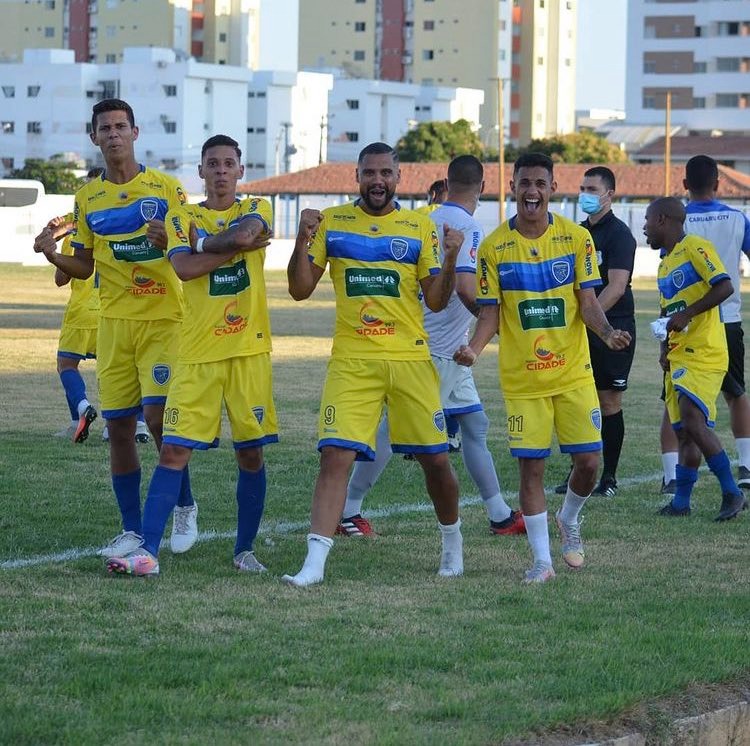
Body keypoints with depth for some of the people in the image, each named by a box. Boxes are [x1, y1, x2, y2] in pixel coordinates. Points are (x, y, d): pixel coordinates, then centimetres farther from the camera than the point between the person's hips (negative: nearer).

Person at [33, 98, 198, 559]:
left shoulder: (166, 188, -1)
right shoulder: (88, 198, 10)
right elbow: (84, 267, 14)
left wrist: (170, 241, -21)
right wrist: (52, 255, -5)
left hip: (163, 320, -4)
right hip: (114, 324, 4)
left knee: (159, 417, -15)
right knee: (119, 427, 2)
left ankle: (186, 507, 8)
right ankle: (132, 531, 11)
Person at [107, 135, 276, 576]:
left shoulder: (256, 209, 8)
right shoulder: (183, 218, 7)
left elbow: (245, 232, -17)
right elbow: (183, 267, -12)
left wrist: (201, 244, -5)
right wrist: (236, 245, -13)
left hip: (249, 351, 0)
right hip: (198, 354, 0)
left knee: (251, 454, 5)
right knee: (174, 451, -7)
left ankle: (245, 550, 19)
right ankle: (148, 552, -9)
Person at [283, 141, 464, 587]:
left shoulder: (420, 227, 5)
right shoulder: (332, 222, 6)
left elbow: (436, 301, 3)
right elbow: (300, 290, 4)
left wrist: (450, 259, -13)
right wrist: (304, 239, -10)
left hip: (410, 358, 1)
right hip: (352, 361, -1)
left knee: (435, 459, 6)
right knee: (336, 455, -13)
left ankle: (452, 540, 31)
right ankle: (315, 562, -16)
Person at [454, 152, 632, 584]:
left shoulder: (576, 237, -1)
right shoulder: (494, 247, -2)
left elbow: (587, 302, -2)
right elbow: (491, 313, 1)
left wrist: (607, 332, -22)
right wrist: (475, 348, -19)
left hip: (573, 373, 1)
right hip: (522, 378, -1)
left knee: (589, 460, -2)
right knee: (531, 466, -2)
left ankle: (569, 520, 29)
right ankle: (542, 560, 9)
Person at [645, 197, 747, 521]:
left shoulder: (695, 247, -9)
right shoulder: (664, 264, 19)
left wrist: (685, 314, -23)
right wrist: (665, 348, 13)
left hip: (704, 354, -9)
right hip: (679, 358, 9)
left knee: (693, 421, -20)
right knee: (684, 431, 8)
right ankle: (681, 502, 10)